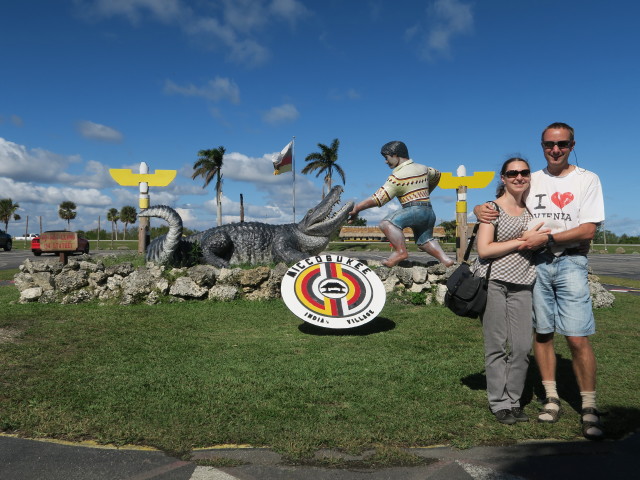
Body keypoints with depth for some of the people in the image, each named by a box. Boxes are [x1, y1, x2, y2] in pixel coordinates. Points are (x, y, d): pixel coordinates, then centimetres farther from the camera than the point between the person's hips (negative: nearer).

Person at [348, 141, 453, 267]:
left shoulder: (397, 176, -9)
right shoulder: (423, 168, 15)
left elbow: (377, 199, -15)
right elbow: (437, 175, 37)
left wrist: (356, 209, -10)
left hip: (415, 209, -9)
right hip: (429, 212, 9)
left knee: (387, 222, -23)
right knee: (424, 240, 27)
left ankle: (401, 251, -32)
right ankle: (445, 260, 19)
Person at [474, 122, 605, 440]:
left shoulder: (587, 180, 2)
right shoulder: (531, 181, 11)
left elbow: (588, 231, -6)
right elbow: (499, 206, 15)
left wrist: (547, 238, -16)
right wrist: (480, 209, -8)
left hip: (570, 263, -3)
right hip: (535, 263, 3)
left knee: (577, 338, -8)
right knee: (541, 333, 6)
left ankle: (589, 408, 5)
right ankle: (551, 398, 19)